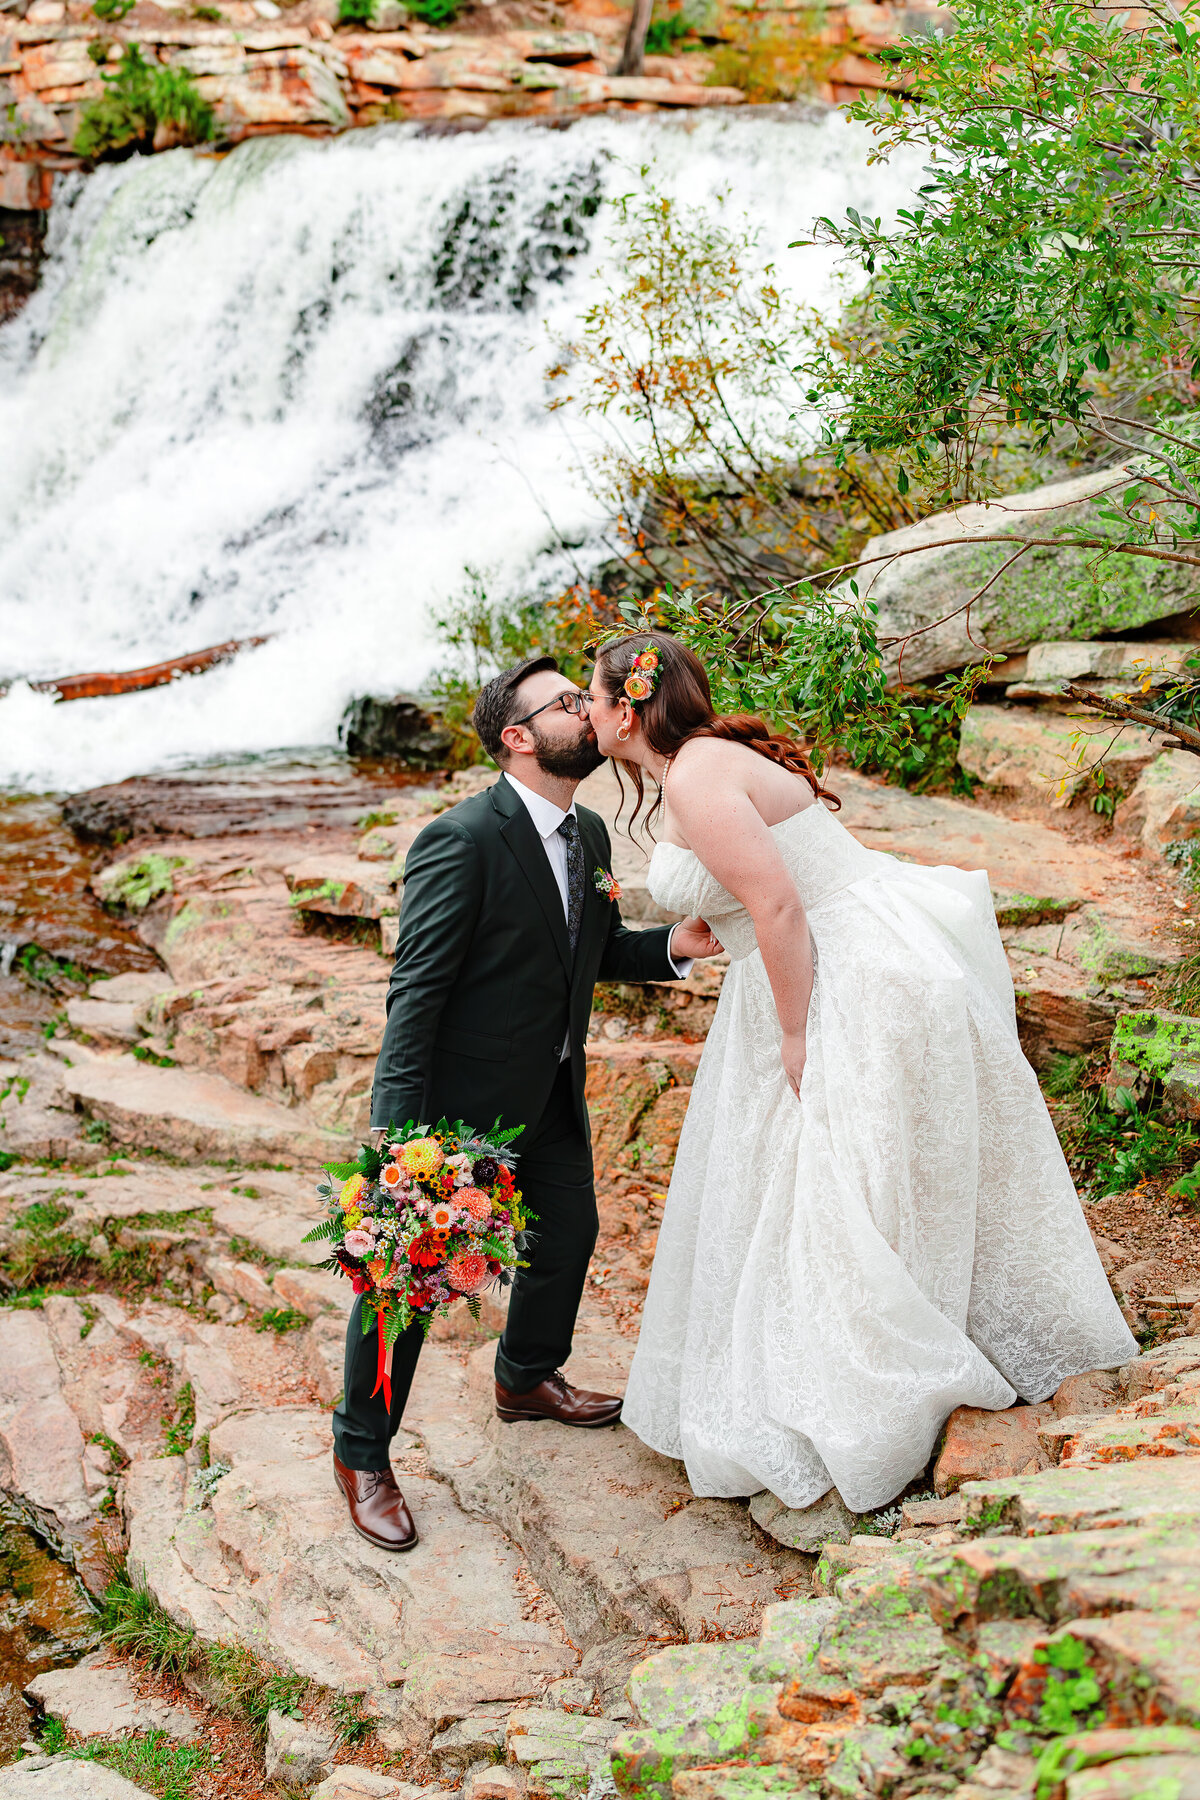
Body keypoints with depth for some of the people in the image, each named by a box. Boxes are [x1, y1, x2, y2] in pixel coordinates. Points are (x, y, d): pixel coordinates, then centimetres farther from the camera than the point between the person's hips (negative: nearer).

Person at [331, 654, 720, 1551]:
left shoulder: (589, 834, 2)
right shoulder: (462, 840, -24)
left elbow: (602, 949, 15)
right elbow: (417, 988, -24)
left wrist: (672, 945, -7)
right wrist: (395, 1125, -28)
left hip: (553, 1090, 8)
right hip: (461, 1091, -8)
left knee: (568, 1233, 22)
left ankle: (528, 1378, 49)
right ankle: (362, 1455, 16)